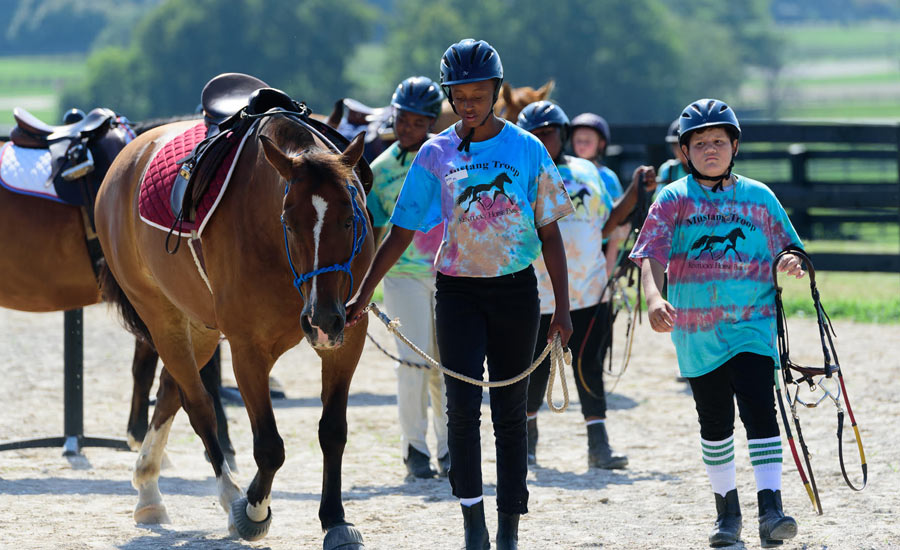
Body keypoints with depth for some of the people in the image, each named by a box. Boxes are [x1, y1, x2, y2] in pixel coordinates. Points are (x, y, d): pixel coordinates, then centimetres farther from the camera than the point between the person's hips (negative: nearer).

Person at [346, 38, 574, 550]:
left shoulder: (527, 149, -1)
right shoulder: (436, 154, 1)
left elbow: (550, 233, 2)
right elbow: (401, 233, 4)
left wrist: (562, 308, -2)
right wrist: (363, 295, -1)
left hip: (516, 290, 0)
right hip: (458, 291, 0)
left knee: (510, 410, 5)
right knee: (463, 406, -11)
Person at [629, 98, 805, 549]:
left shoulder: (759, 197, 7)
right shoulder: (674, 199, 1)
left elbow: (787, 252, 14)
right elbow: (651, 254, -12)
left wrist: (789, 264, -11)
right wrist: (653, 298, -31)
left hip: (752, 323, -1)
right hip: (696, 328, 1)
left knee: (759, 409, -16)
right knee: (714, 422, 9)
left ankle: (770, 509, -21)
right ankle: (727, 508, 24)